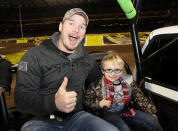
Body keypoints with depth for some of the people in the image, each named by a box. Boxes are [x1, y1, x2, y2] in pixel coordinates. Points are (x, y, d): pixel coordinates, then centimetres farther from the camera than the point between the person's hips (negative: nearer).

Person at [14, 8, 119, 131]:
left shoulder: (86, 59, 11)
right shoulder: (35, 55, -6)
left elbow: (99, 77, 32)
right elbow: (22, 97, -15)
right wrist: (53, 102, -33)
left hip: (76, 116, 4)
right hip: (41, 121, -3)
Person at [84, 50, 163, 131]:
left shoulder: (128, 82, -1)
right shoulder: (97, 86, -10)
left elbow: (139, 98, 7)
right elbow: (87, 102, -4)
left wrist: (152, 111, 6)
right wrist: (99, 104, -21)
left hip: (126, 110, 4)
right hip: (109, 114, -3)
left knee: (152, 121, -5)